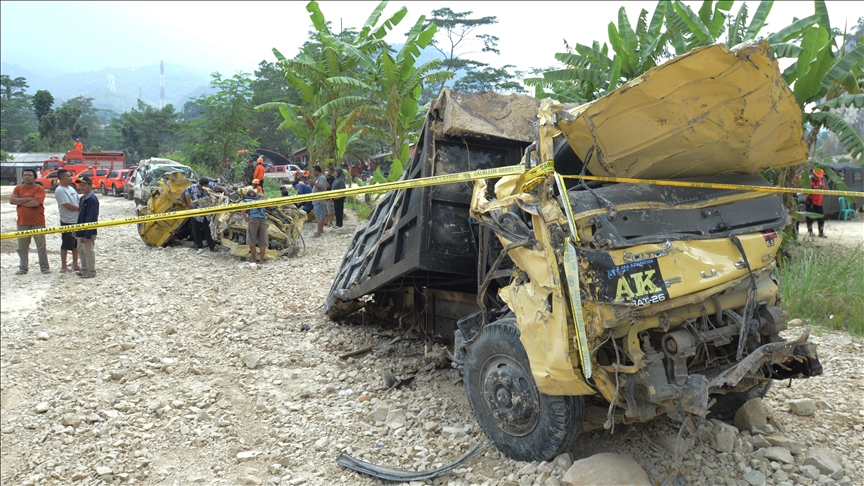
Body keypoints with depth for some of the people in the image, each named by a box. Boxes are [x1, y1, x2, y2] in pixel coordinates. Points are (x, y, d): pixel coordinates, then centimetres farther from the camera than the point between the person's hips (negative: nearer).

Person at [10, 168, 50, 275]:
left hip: (37, 223, -4)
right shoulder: (18, 188, 9)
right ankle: (23, 268, 18)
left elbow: (36, 203, -19)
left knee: (41, 246, 1)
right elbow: (11, 200, -6)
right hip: (22, 223, 4)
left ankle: (44, 267, 7)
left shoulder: (39, 189, -5)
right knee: (22, 247, 9)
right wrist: (28, 199, -14)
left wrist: (19, 202, -9)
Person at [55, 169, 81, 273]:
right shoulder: (60, 190, -13)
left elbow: (78, 201, 17)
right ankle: (63, 267, 8)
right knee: (66, 245, 0)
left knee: (76, 244, 13)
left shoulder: (71, 188, 14)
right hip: (67, 222, -8)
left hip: (77, 220, 8)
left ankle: (75, 265, 23)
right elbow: (68, 205, -19)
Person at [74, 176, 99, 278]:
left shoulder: (92, 199, -18)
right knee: (81, 250, 18)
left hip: (88, 232, -10)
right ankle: (84, 270, 30)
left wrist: (88, 235, -24)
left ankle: (91, 272, 9)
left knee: (89, 252, -1)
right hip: (81, 231, 10)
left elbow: (92, 218, -22)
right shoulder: (82, 198, 12)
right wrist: (76, 229, 17)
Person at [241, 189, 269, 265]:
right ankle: (261, 260, 5)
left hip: (253, 219, -3)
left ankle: (253, 260, 13)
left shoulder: (246, 200, 19)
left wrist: (245, 218, 5)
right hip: (263, 219, 3)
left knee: (251, 241, 7)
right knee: (263, 241, 5)